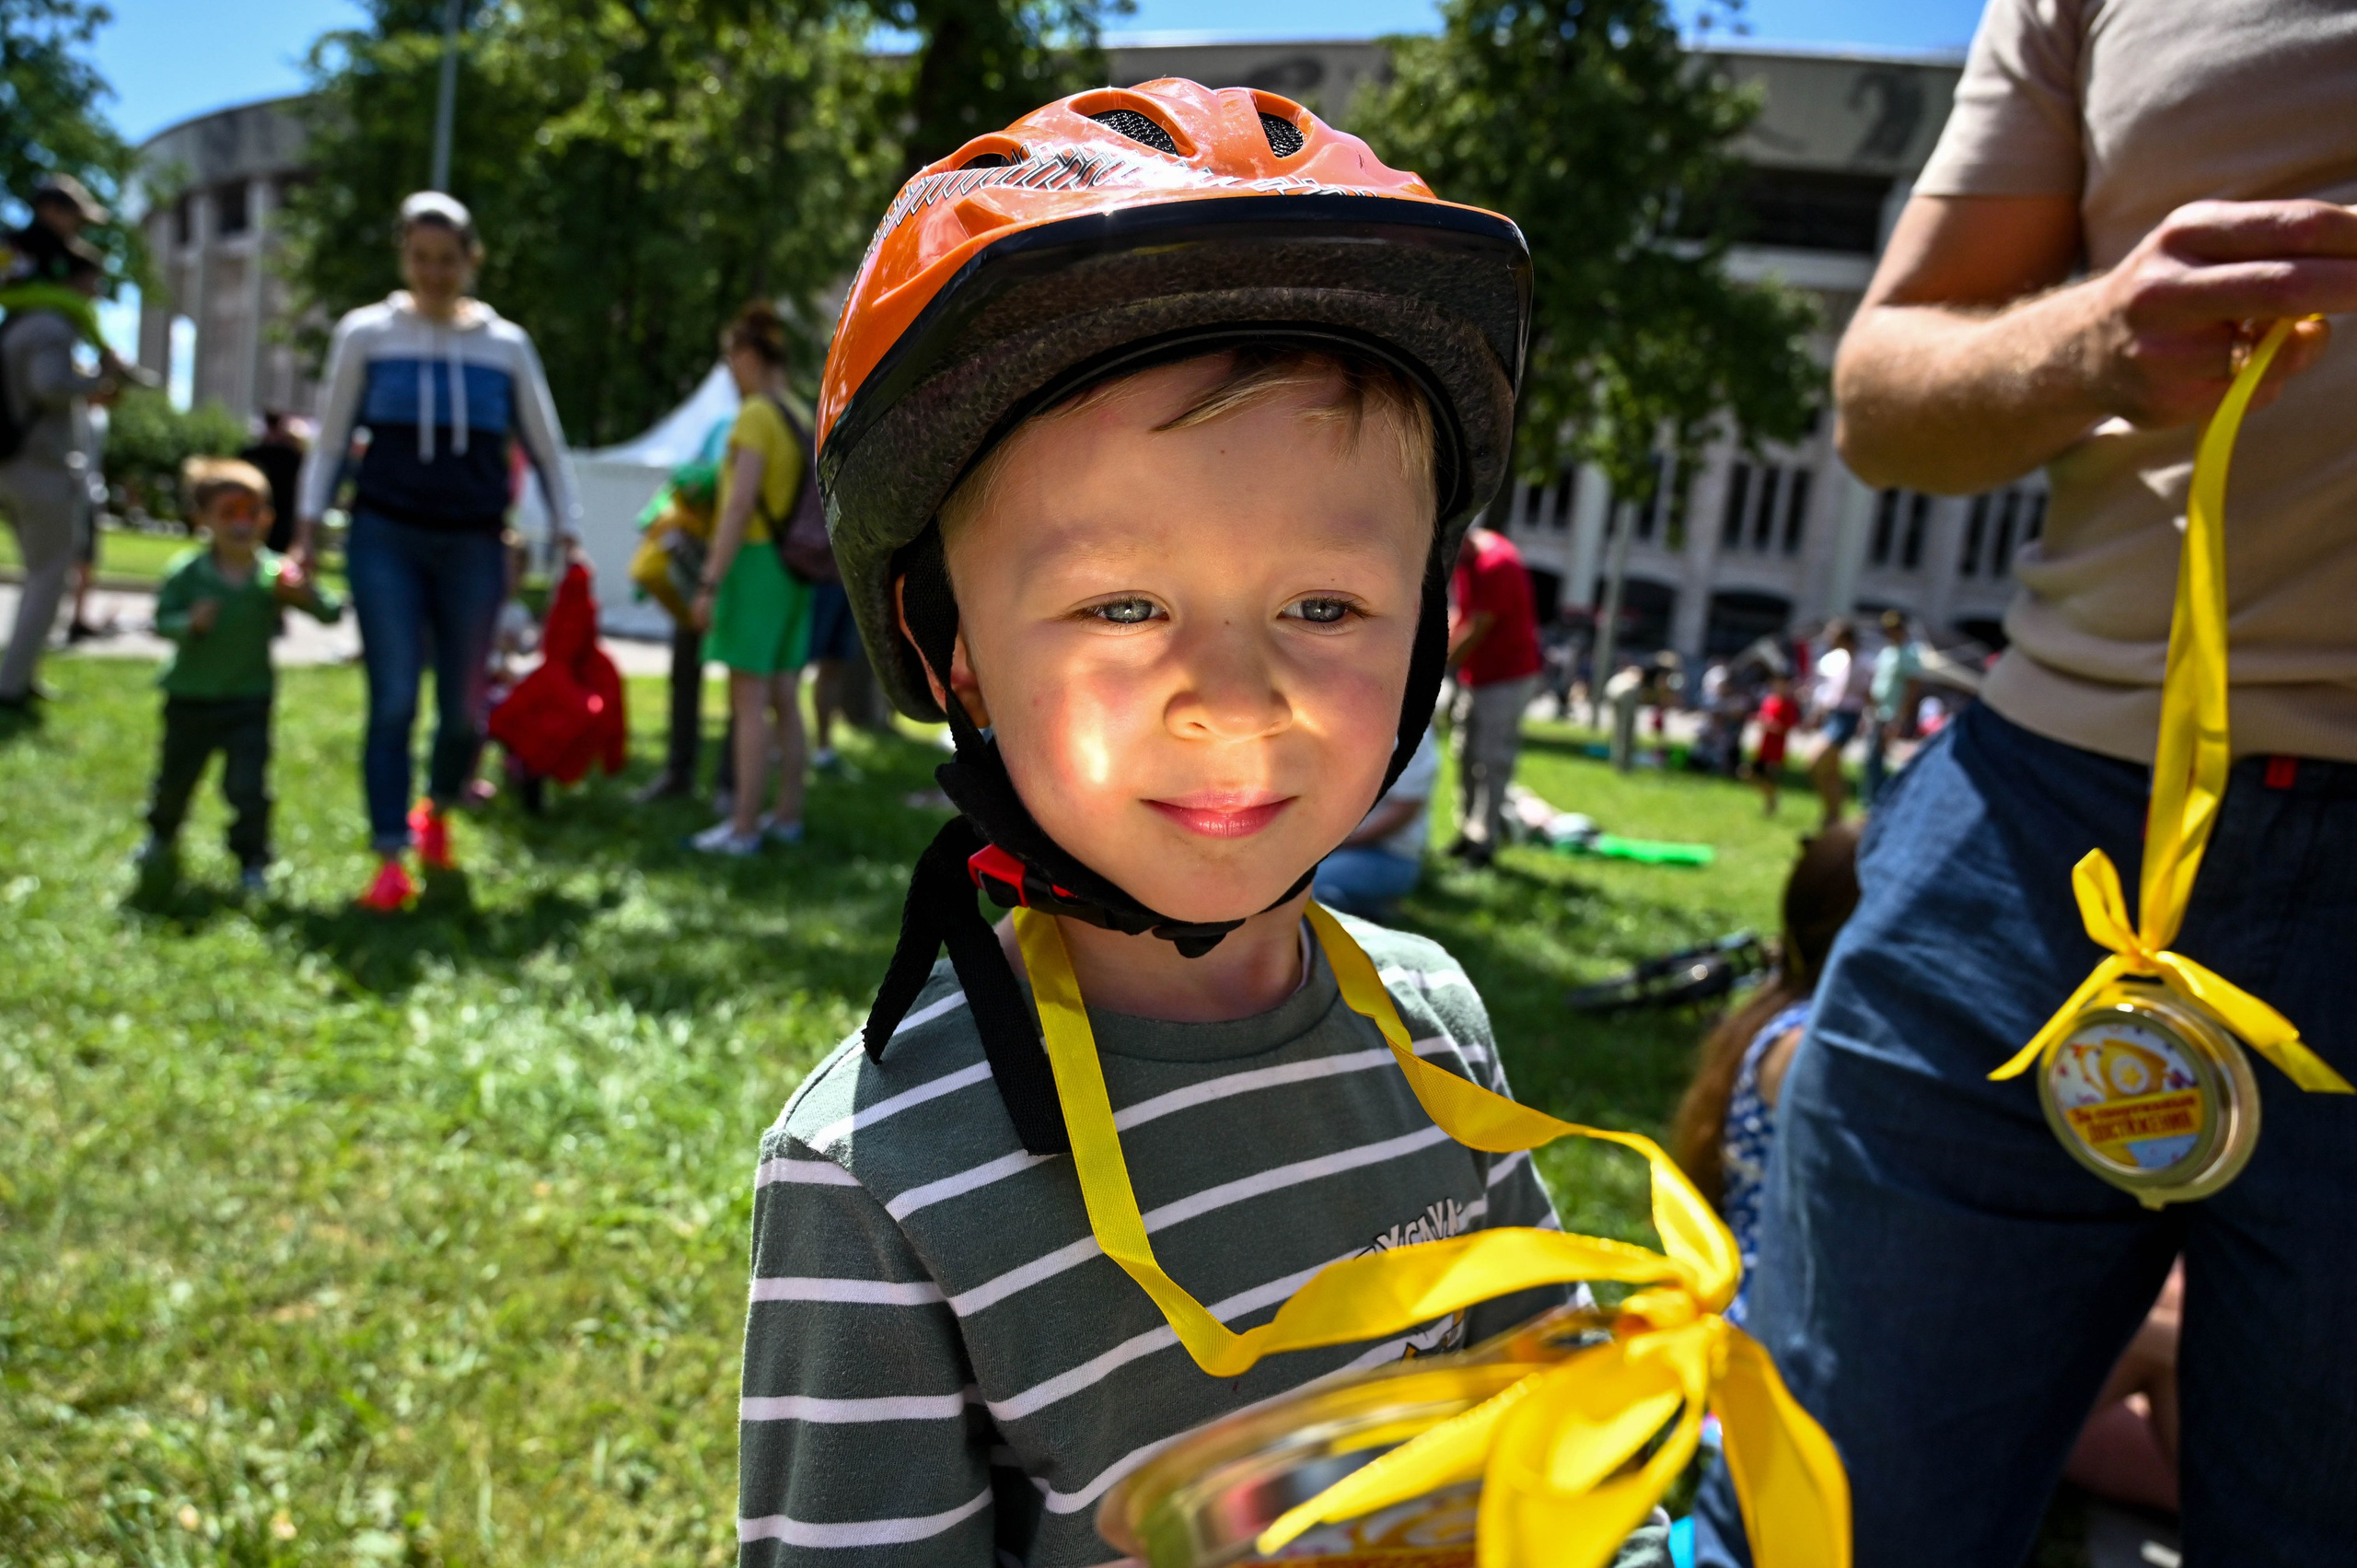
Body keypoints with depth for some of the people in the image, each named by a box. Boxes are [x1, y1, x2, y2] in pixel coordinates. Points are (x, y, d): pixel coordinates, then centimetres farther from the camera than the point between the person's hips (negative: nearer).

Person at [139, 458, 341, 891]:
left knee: (248, 785, -7)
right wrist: (190, 623, -29)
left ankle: (252, 860, 8)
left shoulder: (276, 575, -8)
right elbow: (162, 619, -8)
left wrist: (308, 593, -30)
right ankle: (162, 838, 46)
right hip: (190, 697, 2)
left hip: (249, 697, -1)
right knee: (175, 777, 18)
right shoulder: (186, 572, -8)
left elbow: (332, 614, -10)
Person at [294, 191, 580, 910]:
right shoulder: (365, 333, 5)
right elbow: (330, 441, 9)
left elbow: (546, 447, 12)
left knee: (465, 707, 3)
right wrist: (306, 533, 2)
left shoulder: (506, 344, 8)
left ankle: (438, 810, 33)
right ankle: (390, 859, -2)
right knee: (393, 700, -9)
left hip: (475, 543, 1)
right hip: (386, 535, -1)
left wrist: (568, 536, 6)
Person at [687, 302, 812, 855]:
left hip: (755, 561, -8)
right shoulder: (803, 418, 12)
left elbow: (740, 506, -18)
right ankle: (788, 816, 19)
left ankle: (743, 827, -4)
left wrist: (710, 583, -18)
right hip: (793, 568, 8)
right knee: (784, 699, 12)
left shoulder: (756, 416, -12)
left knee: (749, 701, -6)